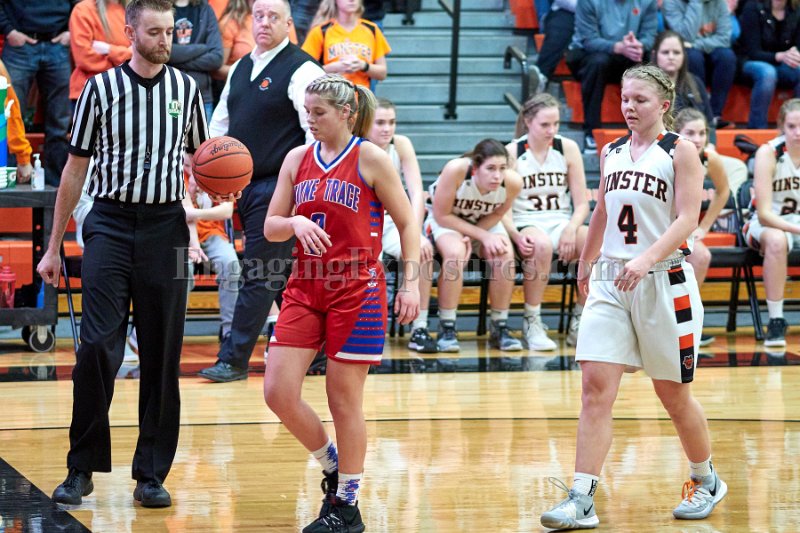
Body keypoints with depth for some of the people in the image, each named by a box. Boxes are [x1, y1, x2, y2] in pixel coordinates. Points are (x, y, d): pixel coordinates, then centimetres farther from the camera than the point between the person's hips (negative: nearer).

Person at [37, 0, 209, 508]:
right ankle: (83, 467, 1)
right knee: (97, 347, -11)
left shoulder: (187, 88, 8)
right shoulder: (100, 88, 2)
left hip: (166, 227, 2)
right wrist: (53, 248, 6)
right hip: (110, 224, -2)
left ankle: (152, 474, 10)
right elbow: (76, 169, 6)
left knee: (162, 357, 3)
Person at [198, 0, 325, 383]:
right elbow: (220, 123, 22)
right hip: (243, 185, 8)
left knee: (259, 275, -6)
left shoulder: (301, 70, -9)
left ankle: (234, 359, -3)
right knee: (278, 273, 13)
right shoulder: (240, 69, 15)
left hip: (278, 186, -8)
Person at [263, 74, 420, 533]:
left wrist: (411, 283, -10)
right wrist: (295, 223, -13)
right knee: (278, 392, -4)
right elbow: (271, 227, 9)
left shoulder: (370, 158, -5)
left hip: (356, 289, -5)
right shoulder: (298, 159, 8)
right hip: (306, 286, 5)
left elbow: (407, 223, -1)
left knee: (345, 400, 1)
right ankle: (332, 465, 21)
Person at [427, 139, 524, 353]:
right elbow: (442, 215, -24)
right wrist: (483, 236, -27)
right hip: (445, 220, -3)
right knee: (456, 252, -33)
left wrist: (471, 237, -21)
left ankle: (499, 327, -8)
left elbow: (497, 215, -6)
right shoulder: (456, 170, -36)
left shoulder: (512, 182, -27)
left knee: (505, 255, -25)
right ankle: (446, 329, -22)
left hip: (485, 223, 3)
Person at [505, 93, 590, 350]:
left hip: (561, 223, 3)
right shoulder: (512, 153, -2)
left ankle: (579, 323, -12)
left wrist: (571, 229, -15)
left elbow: (581, 204, 6)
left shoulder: (568, 148, 6)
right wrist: (517, 236, -23)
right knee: (541, 244, -39)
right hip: (526, 225, -3)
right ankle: (531, 325, -25)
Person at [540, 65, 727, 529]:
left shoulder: (680, 152, -5)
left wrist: (646, 260, -29)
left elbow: (687, 219, -15)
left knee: (673, 394, 8)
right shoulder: (612, 153, 11)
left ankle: (707, 481, 31)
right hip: (611, 283, 4)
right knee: (595, 388, -8)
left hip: (665, 282, -4)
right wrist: (586, 263, 35)